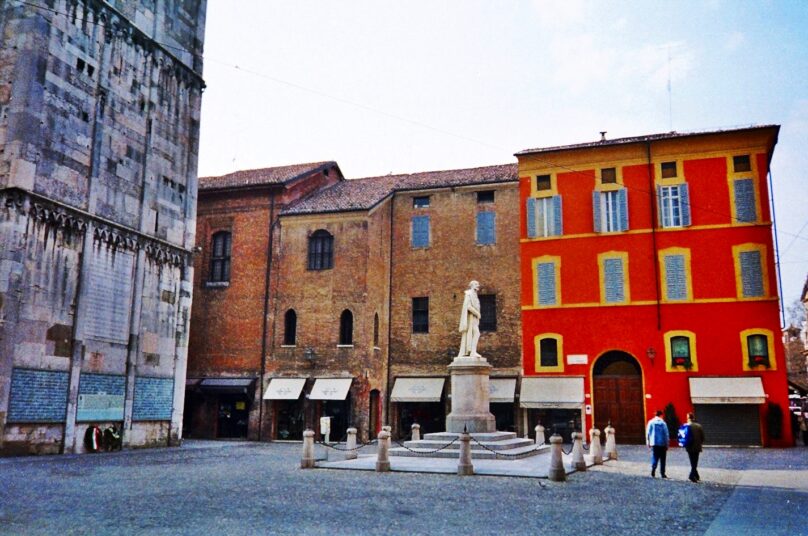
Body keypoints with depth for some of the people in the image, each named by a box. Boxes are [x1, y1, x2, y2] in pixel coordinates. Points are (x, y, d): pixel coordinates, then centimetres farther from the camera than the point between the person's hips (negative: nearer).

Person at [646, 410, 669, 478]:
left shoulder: (651, 422, 0)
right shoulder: (663, 423, -6)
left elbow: (648, 433, 1)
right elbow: (666, 434, -5)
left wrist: (648, 443, 9)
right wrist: (667, 444, 2)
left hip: (654, 444, 1)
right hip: (662, 444, -1)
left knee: (654, 458, 4)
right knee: (662, 460, 10)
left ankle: (653, 472, -13)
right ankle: (662, 473, 10)